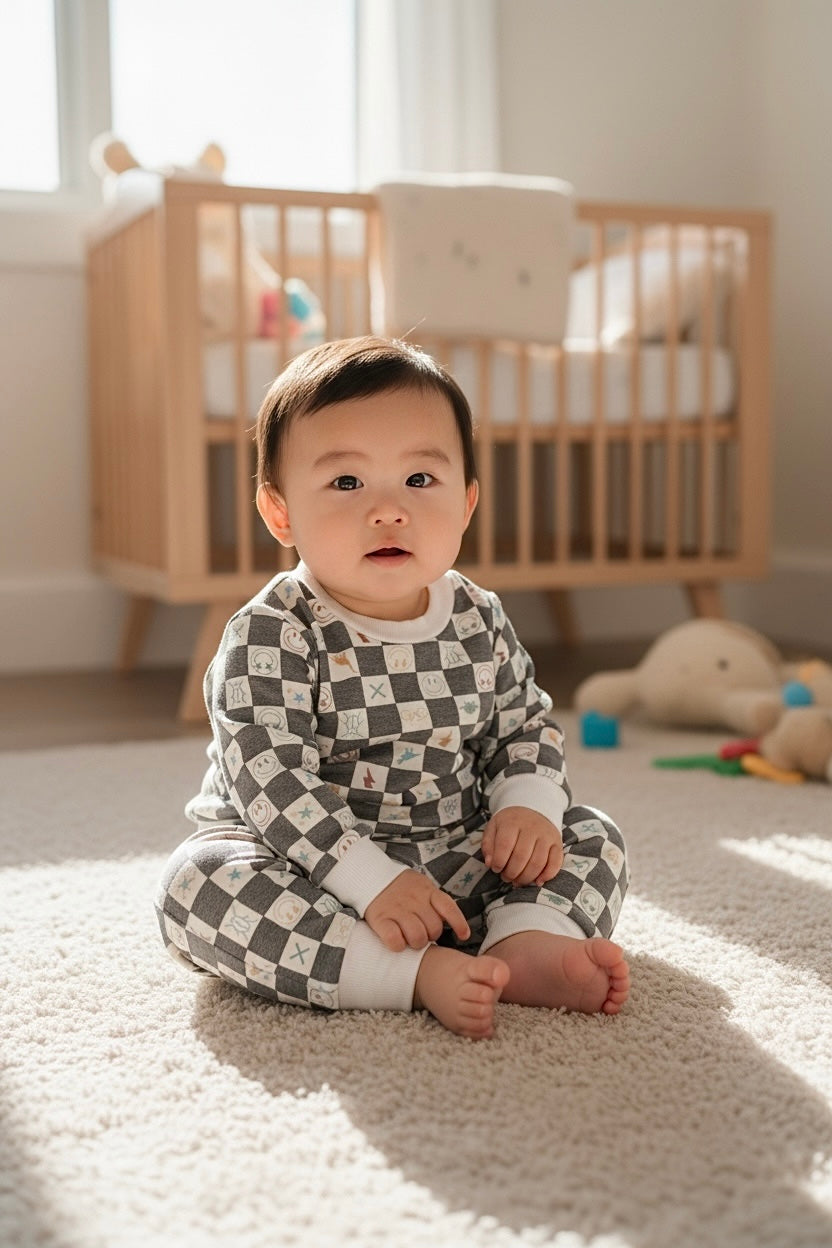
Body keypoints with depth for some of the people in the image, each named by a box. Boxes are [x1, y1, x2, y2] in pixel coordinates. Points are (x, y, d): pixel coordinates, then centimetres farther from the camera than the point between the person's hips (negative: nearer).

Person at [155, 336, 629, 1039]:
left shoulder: (478, 621, -1)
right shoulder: (272, 637, -18)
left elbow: (525, 725, 12)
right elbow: (269, 780, -24)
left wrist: (529, 804, -9)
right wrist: (369, 882, -31)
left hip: (460, 858, 5)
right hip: (307, 866, -4)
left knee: (592, 837, -1)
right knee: (198, 882, -31)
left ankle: (528, 941, -30)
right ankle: (416, 975, -36)